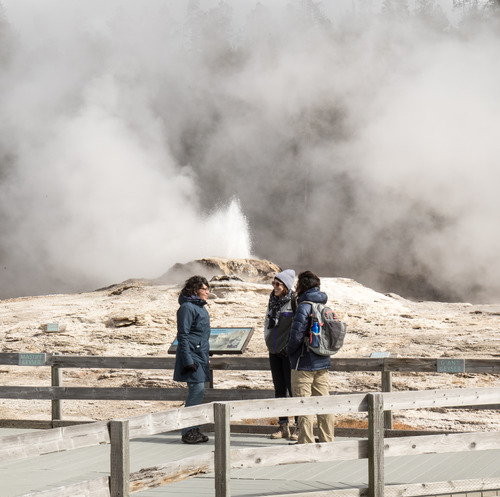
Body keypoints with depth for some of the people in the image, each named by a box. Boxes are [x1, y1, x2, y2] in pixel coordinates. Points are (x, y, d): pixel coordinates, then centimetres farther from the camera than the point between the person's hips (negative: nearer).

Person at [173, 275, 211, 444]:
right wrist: (188, 361, -20)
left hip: (201, 354, 9)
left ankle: (193, 430, 15)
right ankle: (188, 431, -9)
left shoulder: (200, 307, 16)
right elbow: (183, 335, -16)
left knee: (198, 391, 9)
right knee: (197, 388, -12)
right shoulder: (187, 307, -12)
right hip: (192, 353, -9)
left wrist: (205, 358, 23)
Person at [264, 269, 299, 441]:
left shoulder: (294, 301, -13)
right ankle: (283, 426, 16)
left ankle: (299, 427, 4)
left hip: (289, 352, -7)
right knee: (279, 389, 10)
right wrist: (268, 339, 15)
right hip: (274, 351, 7)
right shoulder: (273, 300, 9)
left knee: (293, 388, -4)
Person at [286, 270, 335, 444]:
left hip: (304, 363, -8)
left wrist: (290, 350, -5)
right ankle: (327, 440, 14)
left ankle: (306, 441, -2)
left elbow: (297, 333, -21)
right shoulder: (325, 306, 10)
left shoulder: (304, 307, -14)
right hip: (323, 362, 8)